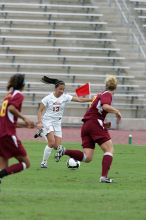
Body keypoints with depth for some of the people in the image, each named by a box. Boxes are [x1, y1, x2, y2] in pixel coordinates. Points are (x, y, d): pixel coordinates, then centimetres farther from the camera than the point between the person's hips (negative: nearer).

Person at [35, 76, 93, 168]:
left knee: (58, 146, -3)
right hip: (47, 121, -4)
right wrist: (39, 122, -18)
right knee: (51, 142, -22)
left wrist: (92, 99, -22)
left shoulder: (65, 97, -2)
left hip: (57, 123, 4)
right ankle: (44, 162, -6)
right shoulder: (48, 98, -7)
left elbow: (79, 99, -10)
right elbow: (40, 111, -4)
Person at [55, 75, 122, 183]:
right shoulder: (107, 94, -1)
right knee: (109, 149, -2)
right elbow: (105, 106, -23)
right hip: (96, 123, -8)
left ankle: (64, 151, -16)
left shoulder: (101, 94, 25)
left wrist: (104, 124, 21)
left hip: (86, 125, 8)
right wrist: (117, 112, -7)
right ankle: (104, 176, -15)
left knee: (87, 157, -1)